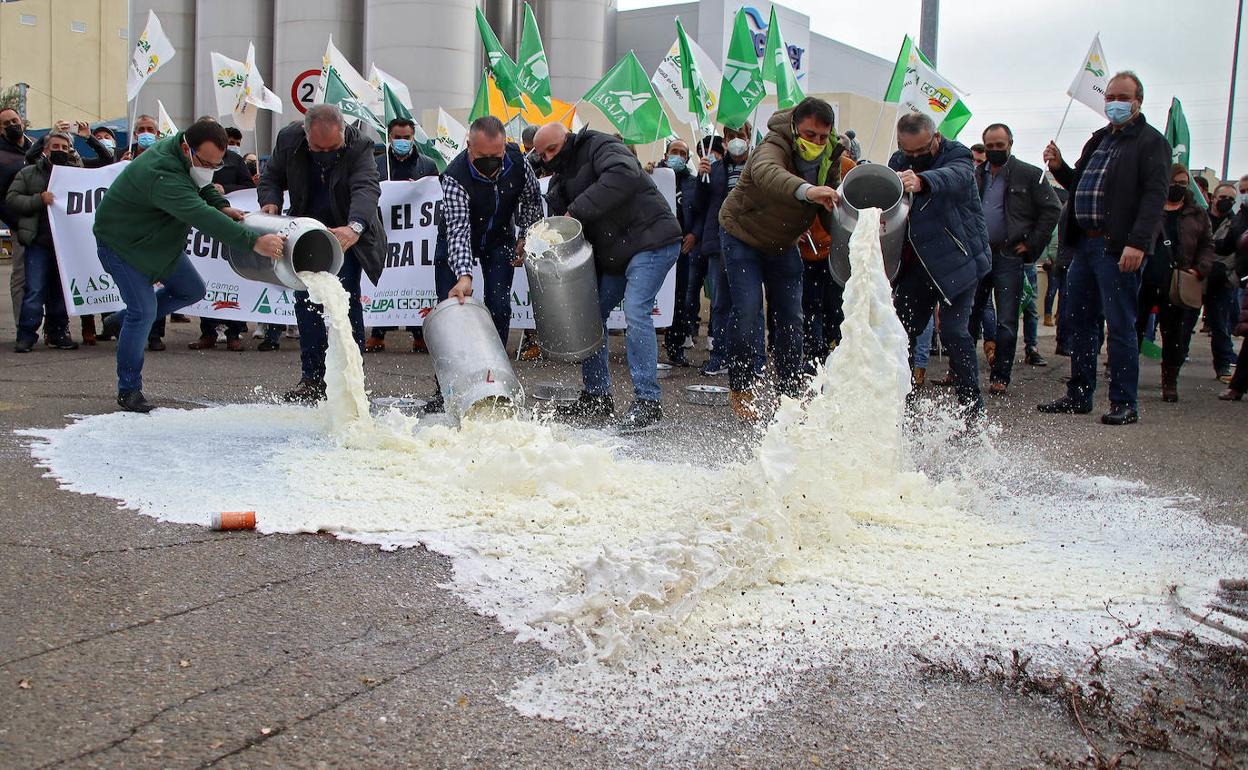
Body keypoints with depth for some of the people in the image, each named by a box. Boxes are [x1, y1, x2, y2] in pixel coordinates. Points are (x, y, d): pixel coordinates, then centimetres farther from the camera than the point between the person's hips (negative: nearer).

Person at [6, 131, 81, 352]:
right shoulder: (28, 174, 12)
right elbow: (11, 200, 2)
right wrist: (39, 200, -12)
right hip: (38, 242, -2)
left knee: (60, 291, 8)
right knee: (34, 290, -7)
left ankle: (58, 332, 17)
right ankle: (26, 335, -1)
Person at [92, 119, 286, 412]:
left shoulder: (186, 155, -10)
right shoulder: (161, 174, -40)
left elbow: (201, 187, 12)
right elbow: (202, 217, -50)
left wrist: (222, 205, -10)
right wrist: (254, 241, -57)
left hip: (159, 239, 9)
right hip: (120, 241, -9)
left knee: (192, 290, 14)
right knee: (144, 312, -14)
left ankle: (123, 321, 28)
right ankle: (128, 390, 0)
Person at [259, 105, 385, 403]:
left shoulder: (359, 146, -24)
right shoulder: (288, 139, -12)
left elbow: (367, 188, -39)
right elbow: (271, 176, 2)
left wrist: (354, 227, -57)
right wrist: (270, 202, -21)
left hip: (348, 234, -4)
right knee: (305, 300, 2)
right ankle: (312, 379, 10)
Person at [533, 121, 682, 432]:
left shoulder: (600, 146, -10)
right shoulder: (560, 181, 16)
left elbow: (623, 175, -32)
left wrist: (577, 211, -31)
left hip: (651, 239, -9)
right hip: (612, 255, 9)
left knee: (635, 311, -21)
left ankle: (648, 403, -19)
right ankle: (597, 397, 18)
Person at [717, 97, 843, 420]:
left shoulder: (830, 158, -9)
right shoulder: (774, 147, -31)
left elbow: (830, 211, -13)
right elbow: (766, 172, -56)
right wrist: (806, 190, -75)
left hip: (783, 244, 6)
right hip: (742, 235, -6)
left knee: (791, 316, 3)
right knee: (748, 311, -13)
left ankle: (791, 391, 12)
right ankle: (740, 390, 0)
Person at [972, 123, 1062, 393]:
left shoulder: (1030, 175, 0)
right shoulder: (975, 175, 12)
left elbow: (1052, 210, -1)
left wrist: (1031, 244, -6)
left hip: (1009, 257, -4)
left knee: (1006, 321, 0)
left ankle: (1000, 377, 6)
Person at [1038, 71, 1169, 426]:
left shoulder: (1151, 142, -3)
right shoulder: (1099, 140, 21)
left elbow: (1154, 196, -13)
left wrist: (1138, 243, -24)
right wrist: (1060, 167, 9)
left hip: (1118, 248, -8)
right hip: (1084, 243, 8)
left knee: (1120, 326, -5)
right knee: (1078, 321, 11)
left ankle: (1125, 403, 2)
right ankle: (1079, 396, 21)